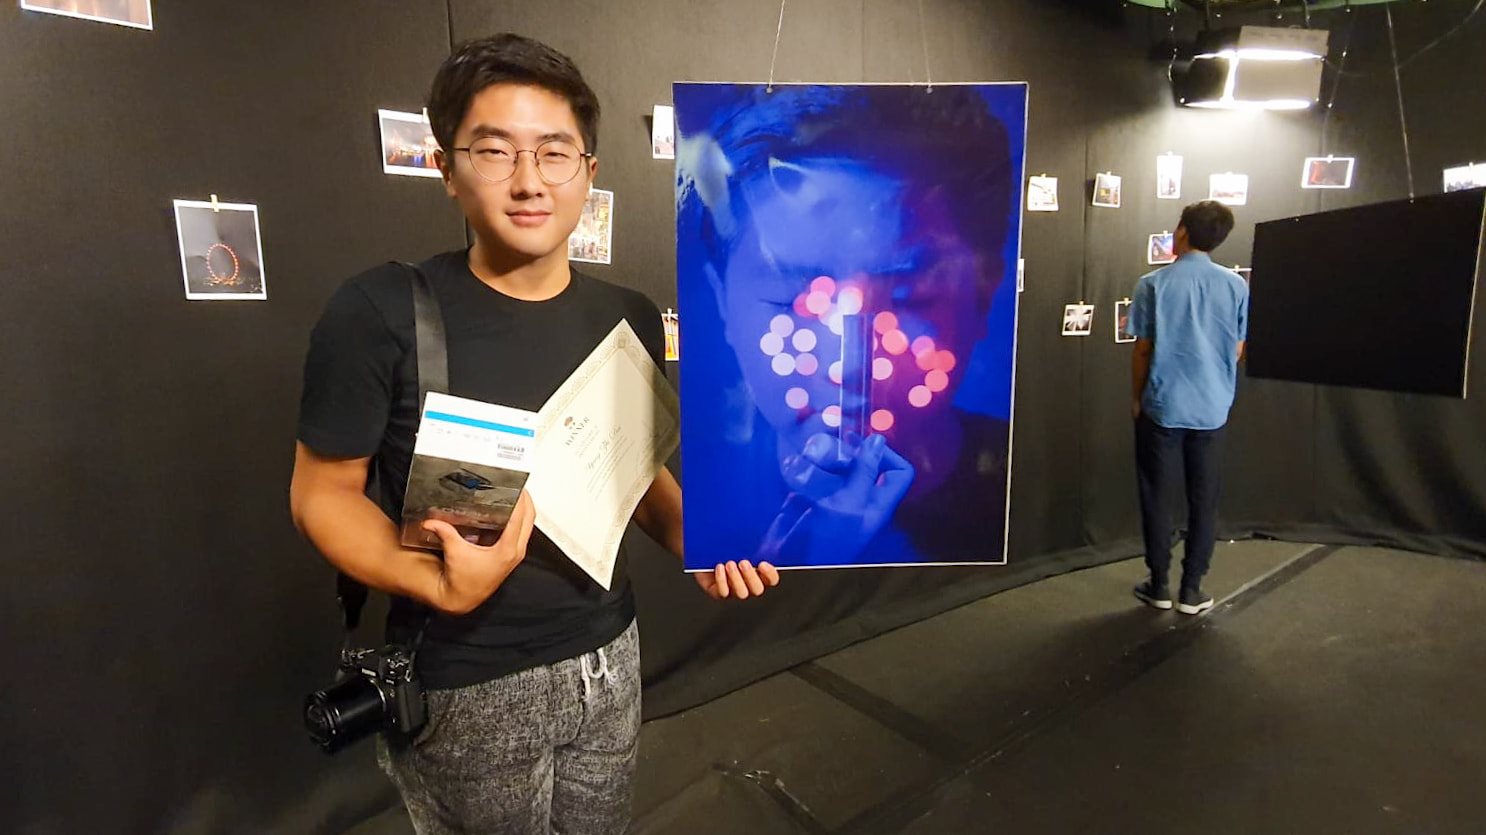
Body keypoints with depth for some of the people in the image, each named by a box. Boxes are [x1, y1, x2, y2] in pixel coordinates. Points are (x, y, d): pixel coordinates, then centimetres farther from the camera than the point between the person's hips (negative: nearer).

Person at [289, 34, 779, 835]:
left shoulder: (629, 318, -1)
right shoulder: (380, 313, -16)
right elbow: (322, 491, -9)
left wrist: (692, 537, -8)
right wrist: (438, 585, -26)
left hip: (607, 656, 5)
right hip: (462, 685, -4)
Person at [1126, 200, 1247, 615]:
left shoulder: (1154, 283, -7)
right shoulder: (1237, 286, 1)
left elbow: (1143, 349, -4)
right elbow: (1237, 351, 6)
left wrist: (1136, 398, 7)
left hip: (1162, 406, -2)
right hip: (1212, 409, 2)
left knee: (1156, 496, 8)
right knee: (1204, 500, 10)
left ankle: (1159, 584, 16)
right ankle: (1191, 589, 15)